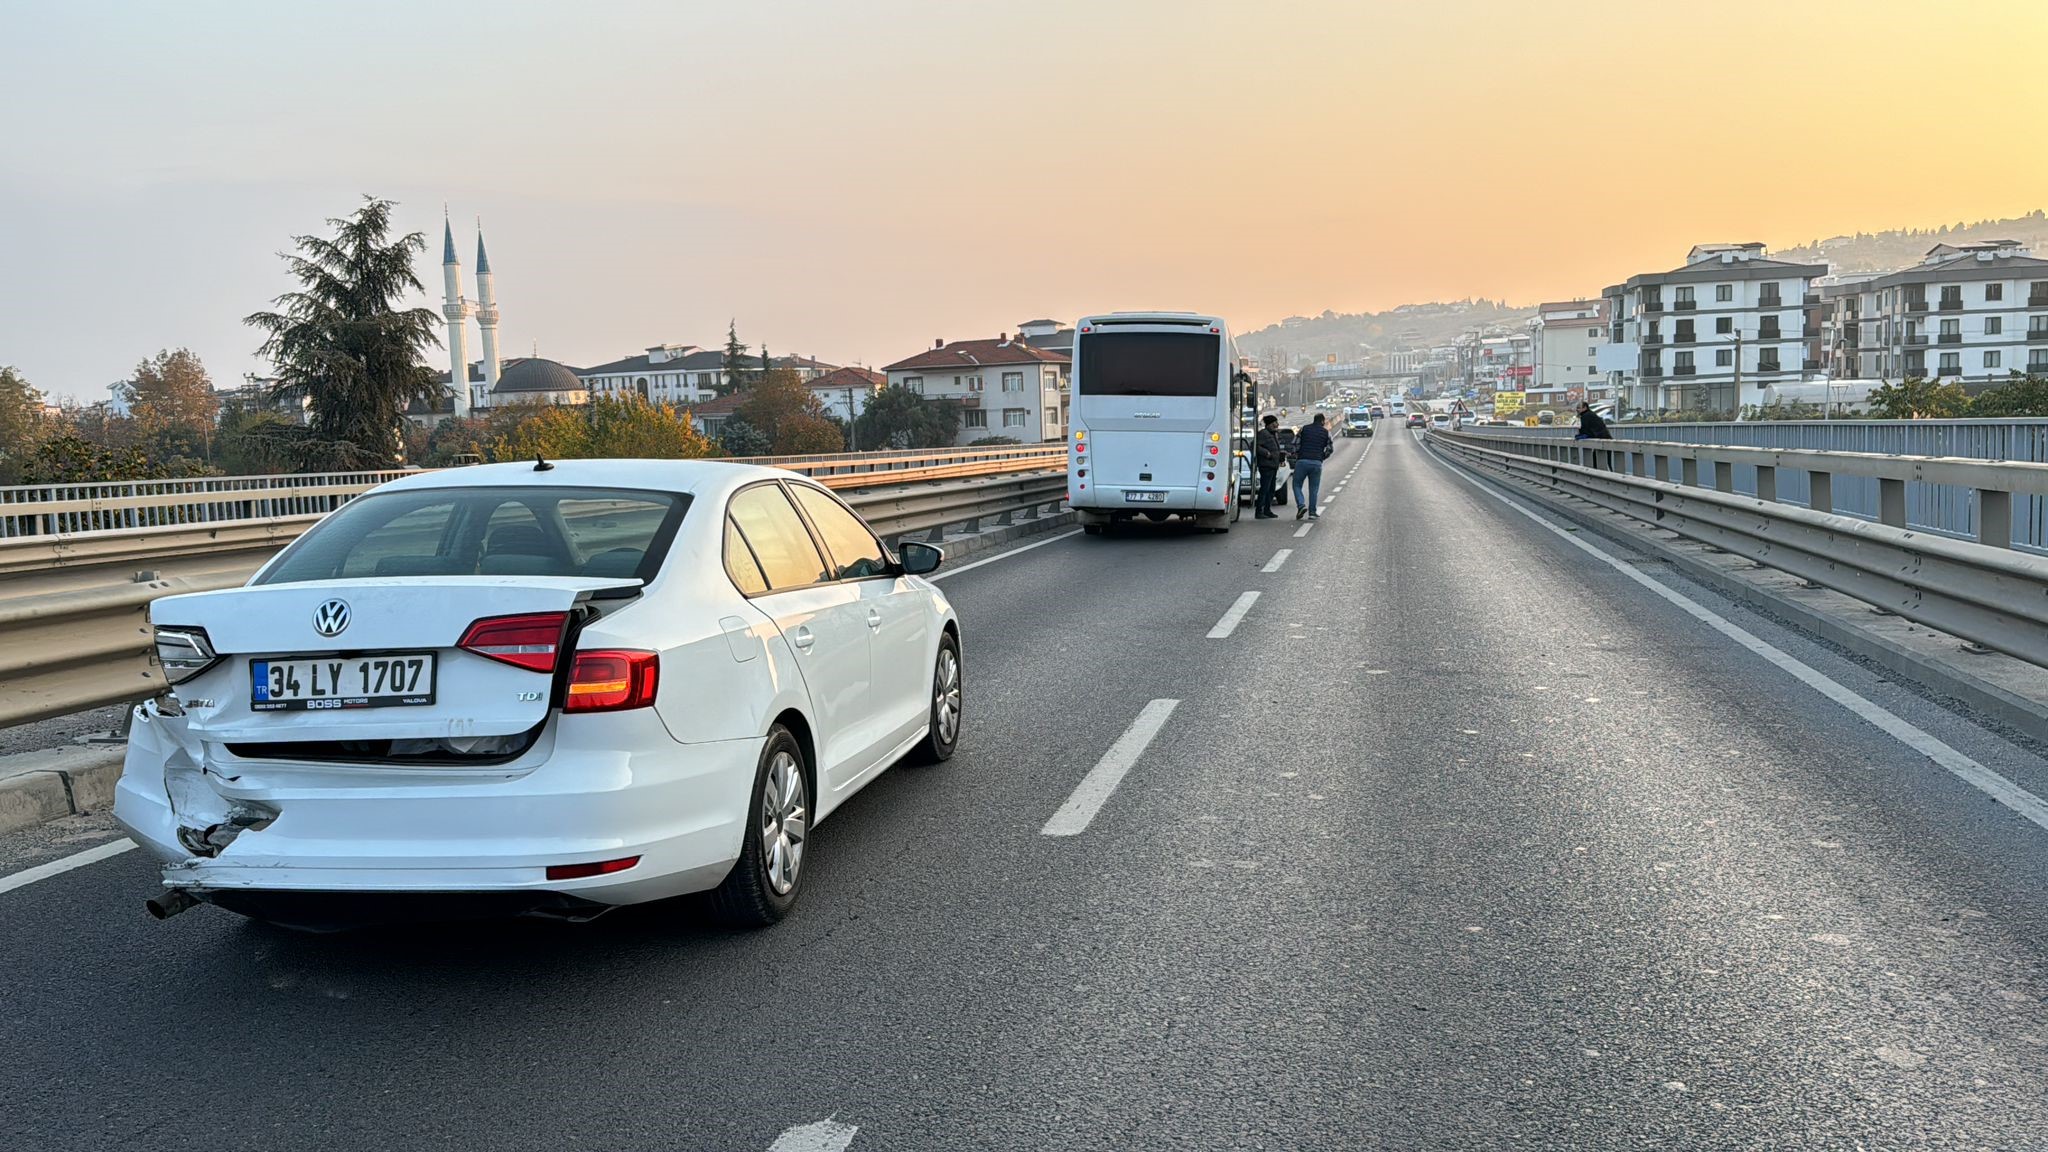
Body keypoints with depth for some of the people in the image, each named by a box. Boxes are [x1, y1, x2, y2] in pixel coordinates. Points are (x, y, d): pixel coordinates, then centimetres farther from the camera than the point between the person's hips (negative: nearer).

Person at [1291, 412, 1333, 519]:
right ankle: (1312, 512, 6)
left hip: (1302, 461, -1)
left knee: (1297, 485, 8)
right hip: (1317, 463, 1)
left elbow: (1295, 443, 2)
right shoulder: (1326, 432, 7)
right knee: (1314, 488, 7)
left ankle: (1301, 505, -13)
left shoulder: (1304, 429, 6)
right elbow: (1330, 449, 6)